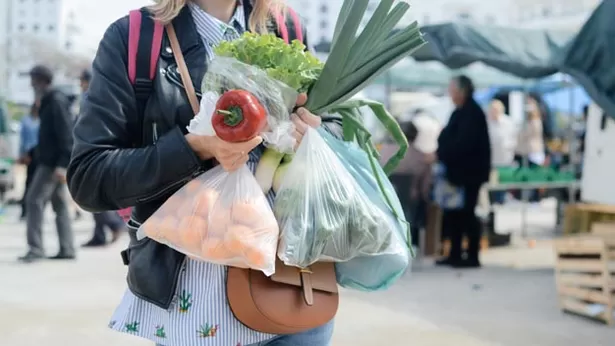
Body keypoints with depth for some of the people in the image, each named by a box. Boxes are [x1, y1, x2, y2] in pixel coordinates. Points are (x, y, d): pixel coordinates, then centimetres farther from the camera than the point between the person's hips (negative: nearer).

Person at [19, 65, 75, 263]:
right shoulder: (49, 102, 16)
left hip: (53, 163, -10)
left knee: (34, 200, -11)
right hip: (51, 162, 10)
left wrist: (62, 164, -26)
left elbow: (66, 135, -21)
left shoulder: (56, 102, -14)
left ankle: (35, 248, -11)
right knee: (59, 204, 10)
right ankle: (67, 249, 12)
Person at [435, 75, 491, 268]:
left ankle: (473, 257, 2)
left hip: (469, 173, -10)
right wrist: (440, 154, 5)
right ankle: (455, 255, 19)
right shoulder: (461, 112, 16)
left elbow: (462, 143, -24)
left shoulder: (471, 113, -16)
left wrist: (440, 155, -20)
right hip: (459, 171, 10)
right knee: (454, 213, 12)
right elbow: (451, 139, 19)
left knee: (466, 213, -5)